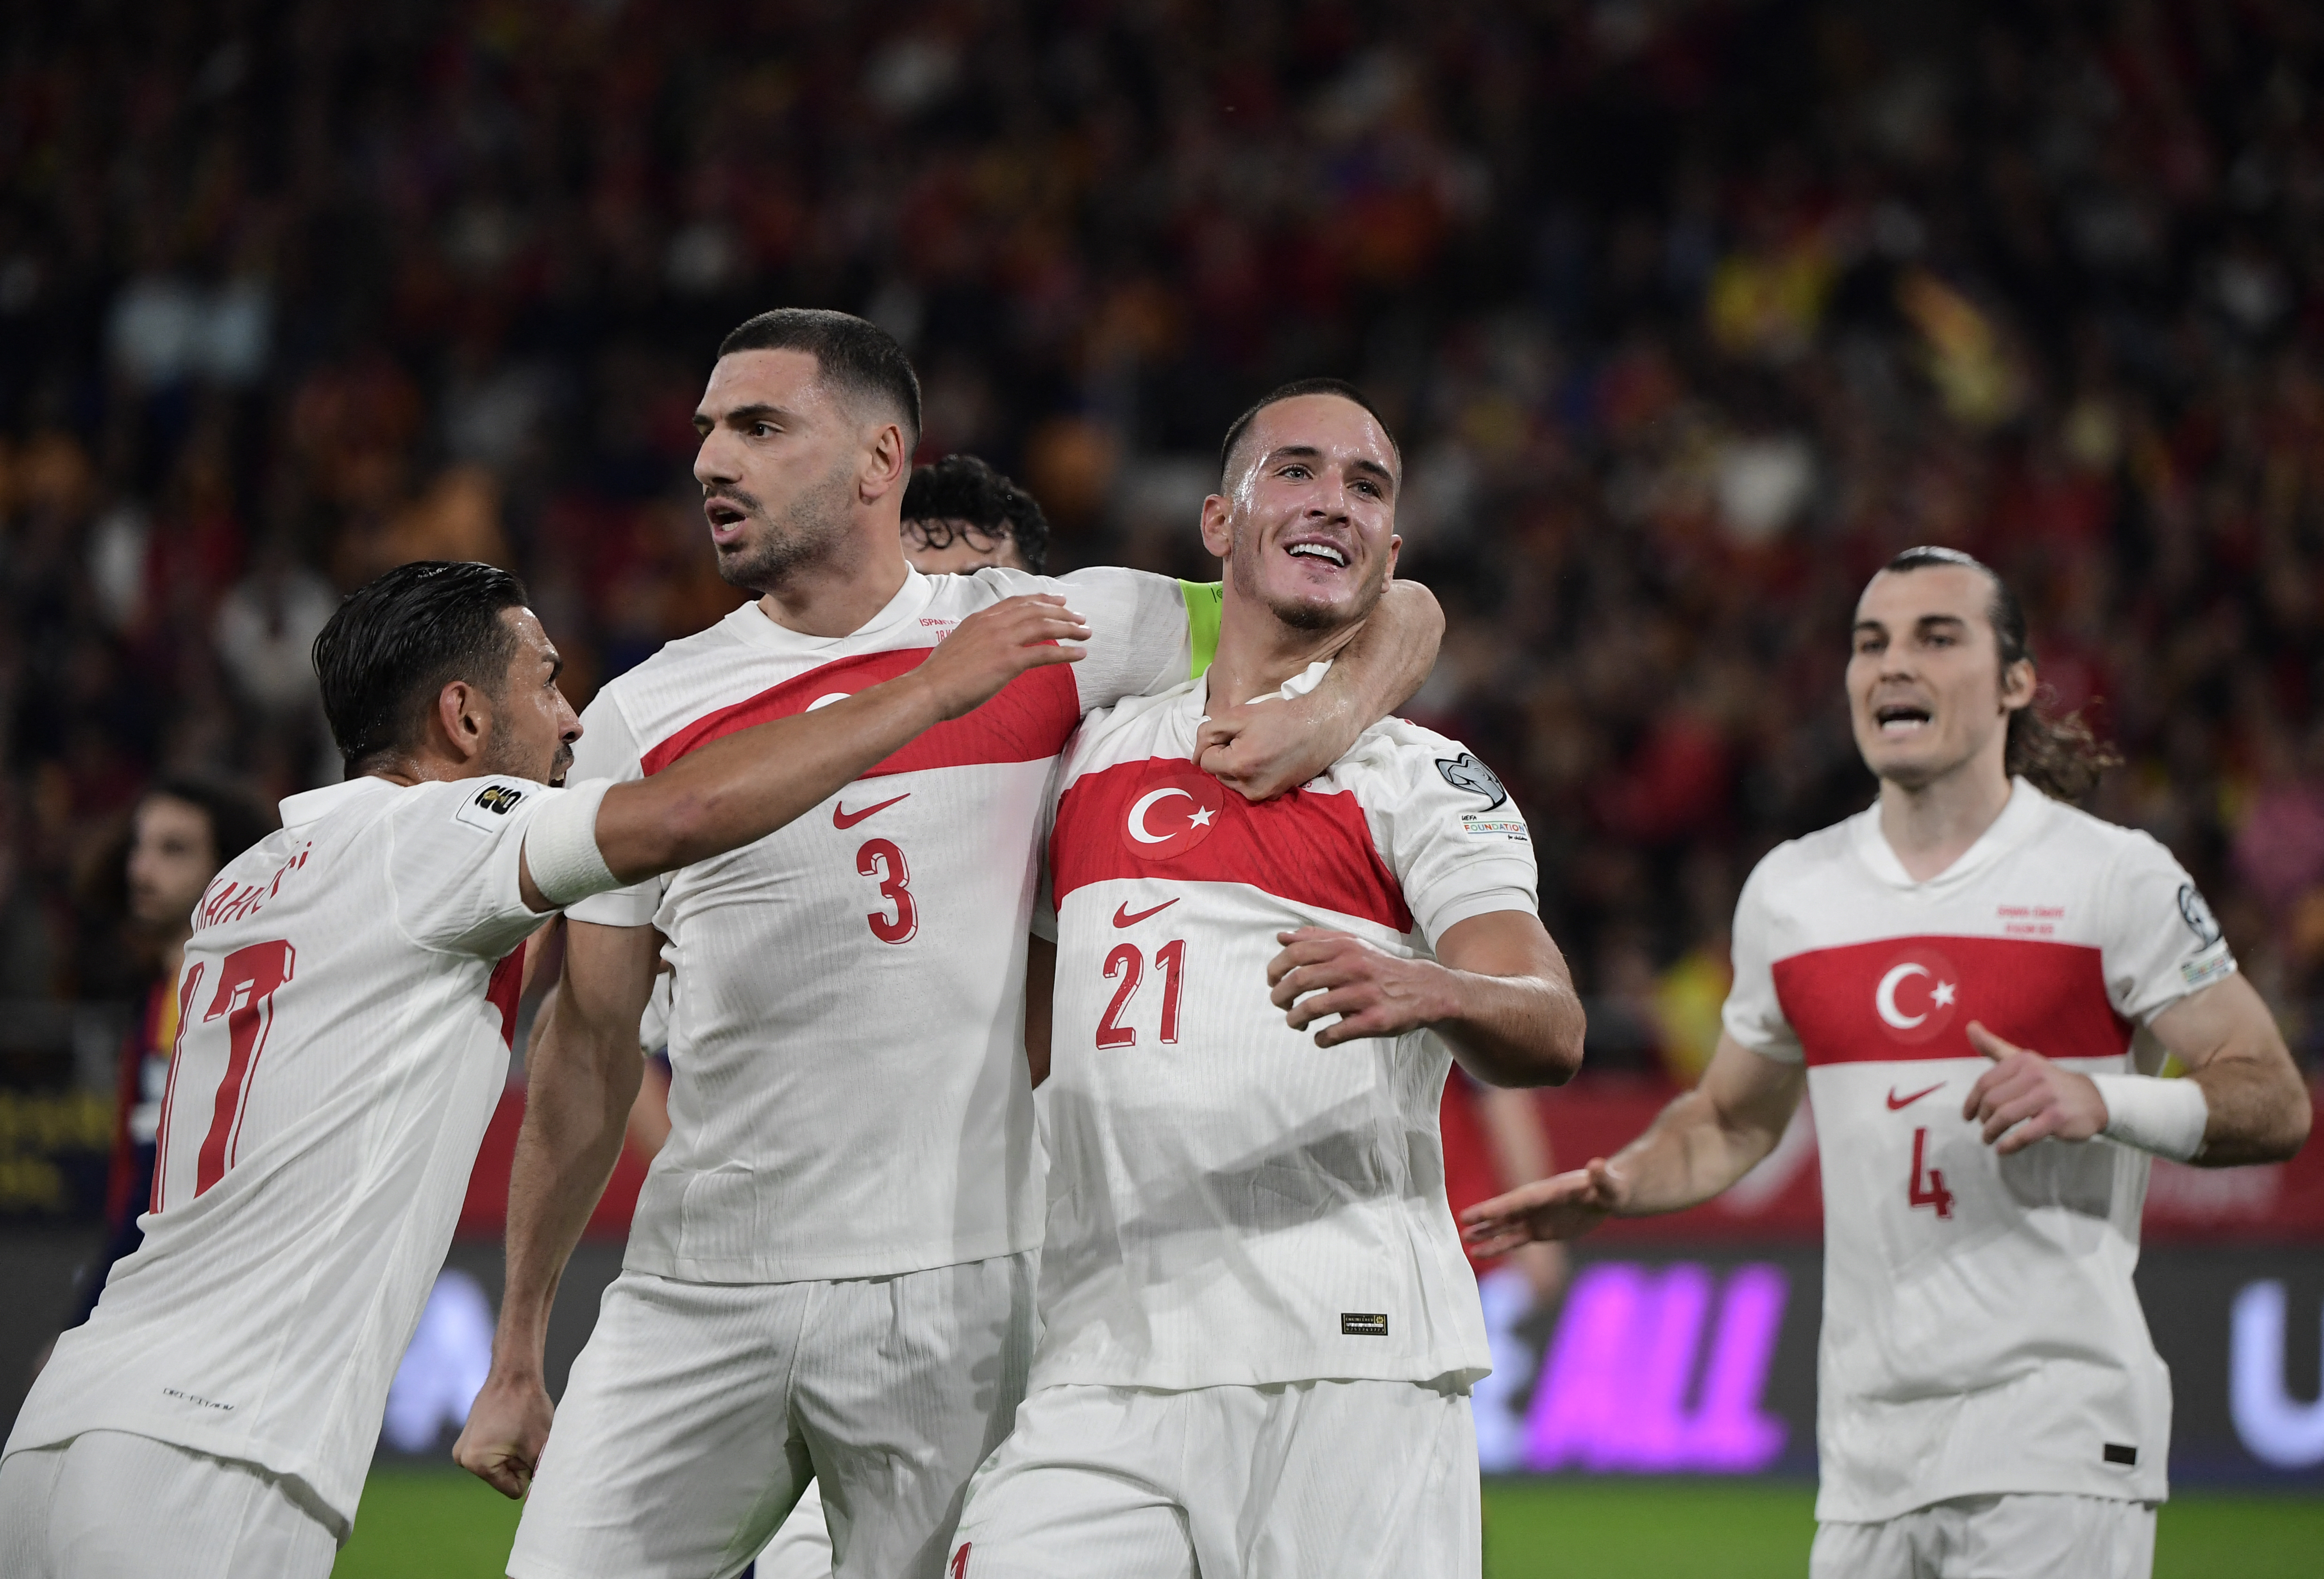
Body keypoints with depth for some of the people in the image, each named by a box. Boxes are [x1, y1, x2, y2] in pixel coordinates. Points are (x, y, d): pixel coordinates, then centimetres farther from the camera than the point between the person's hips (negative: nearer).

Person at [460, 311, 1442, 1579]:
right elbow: (590, 1049, 12)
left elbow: (1399, 615, 10)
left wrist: (1325, 718, -12)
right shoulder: (646, 715, 9)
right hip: (695, 1293, 2)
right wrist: (515, 1355, 11)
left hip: (950, 1288, -2)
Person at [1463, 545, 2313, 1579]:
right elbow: (1732, 1121, 26)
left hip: (2056, 1423, -5)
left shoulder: (2115, 878, -1)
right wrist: (1614, 1189, 6)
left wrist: (2098, 1100, -18)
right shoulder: (1789, 892, 13)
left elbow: (2276, 1106, -2)